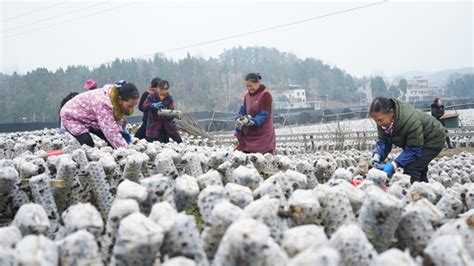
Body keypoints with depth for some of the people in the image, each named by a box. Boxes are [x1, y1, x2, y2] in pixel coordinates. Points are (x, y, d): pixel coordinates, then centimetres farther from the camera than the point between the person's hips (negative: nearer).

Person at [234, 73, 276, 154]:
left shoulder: (265, 95, -11)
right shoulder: (247, 95, 8)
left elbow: (264, 115, -17)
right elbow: (242, 111, 9)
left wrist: (251, 121, -30)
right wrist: (239, 120, -13)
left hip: (263, 135, -6)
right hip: (249, 134, 6)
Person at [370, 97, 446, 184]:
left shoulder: (410, 120, -42)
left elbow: (414, 150, -35)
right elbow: (383, 141, -13)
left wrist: (394, 165, -42)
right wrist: (377, 156, -33)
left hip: (432, 140, -8)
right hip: (416, 141, 8)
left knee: (411, 169, -24)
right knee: (419, 169, 21)